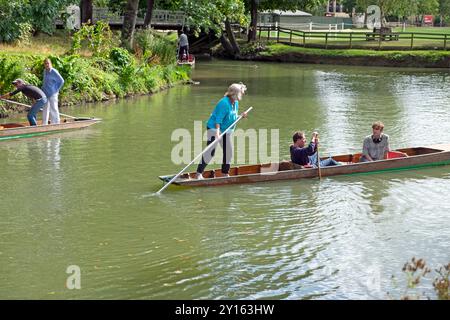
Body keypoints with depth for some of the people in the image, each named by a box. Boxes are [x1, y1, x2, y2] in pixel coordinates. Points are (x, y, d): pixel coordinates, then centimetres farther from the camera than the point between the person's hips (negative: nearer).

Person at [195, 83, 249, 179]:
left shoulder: (235, 103, 5)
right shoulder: (224, 103, -22)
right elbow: (218, 119, -27)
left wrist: (241, 116, -2)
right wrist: (217, 131, -36)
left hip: (227, 131, 9)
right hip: (214, 129, -9)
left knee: (229, 152, 8)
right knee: (210, 152, -12)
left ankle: (225, 174, 21)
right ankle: (199, 173, -8)